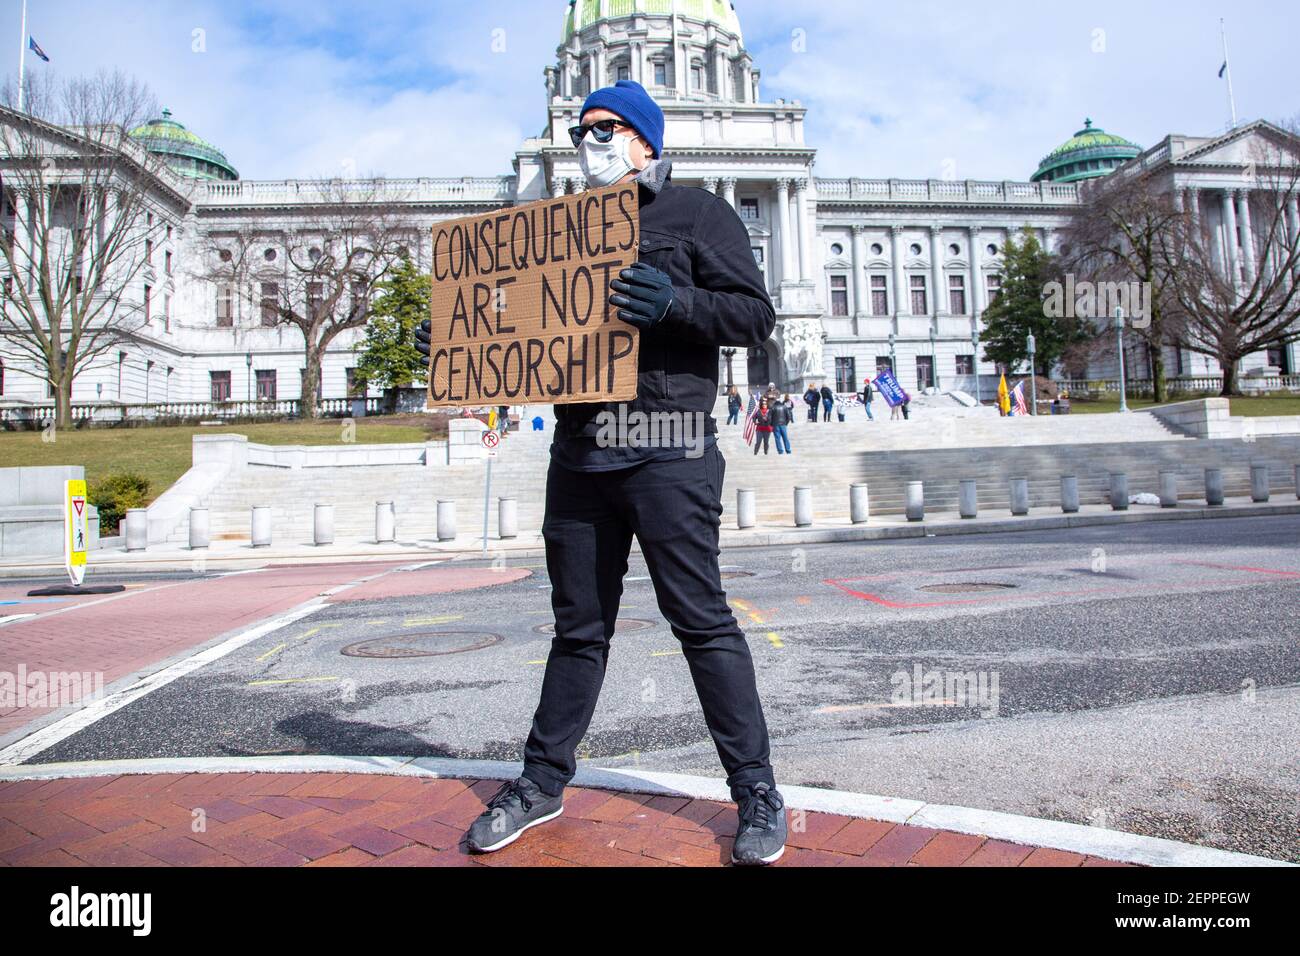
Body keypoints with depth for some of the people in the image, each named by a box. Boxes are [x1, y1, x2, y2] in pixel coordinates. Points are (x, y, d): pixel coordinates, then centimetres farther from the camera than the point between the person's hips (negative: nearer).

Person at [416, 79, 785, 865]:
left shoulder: (695, 211, 6)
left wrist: (676, 303, -19)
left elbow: (757, 315, -3)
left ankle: (756, 790, 12)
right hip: (578, 452, 6)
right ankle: (544, 779, 25)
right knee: (579, 624, 12)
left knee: (701, 618, -3)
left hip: (668, 452, -5)